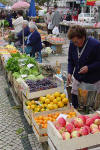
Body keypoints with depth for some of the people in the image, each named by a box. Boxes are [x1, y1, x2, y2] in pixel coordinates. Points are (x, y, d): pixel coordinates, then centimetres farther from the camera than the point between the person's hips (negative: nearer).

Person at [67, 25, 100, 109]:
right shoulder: (72, 45, -5)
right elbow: (70, 60, 7)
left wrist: (88, 67, -25)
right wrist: (70, 73, -6)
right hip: (78, 77, 5)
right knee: (74, 94, 10)